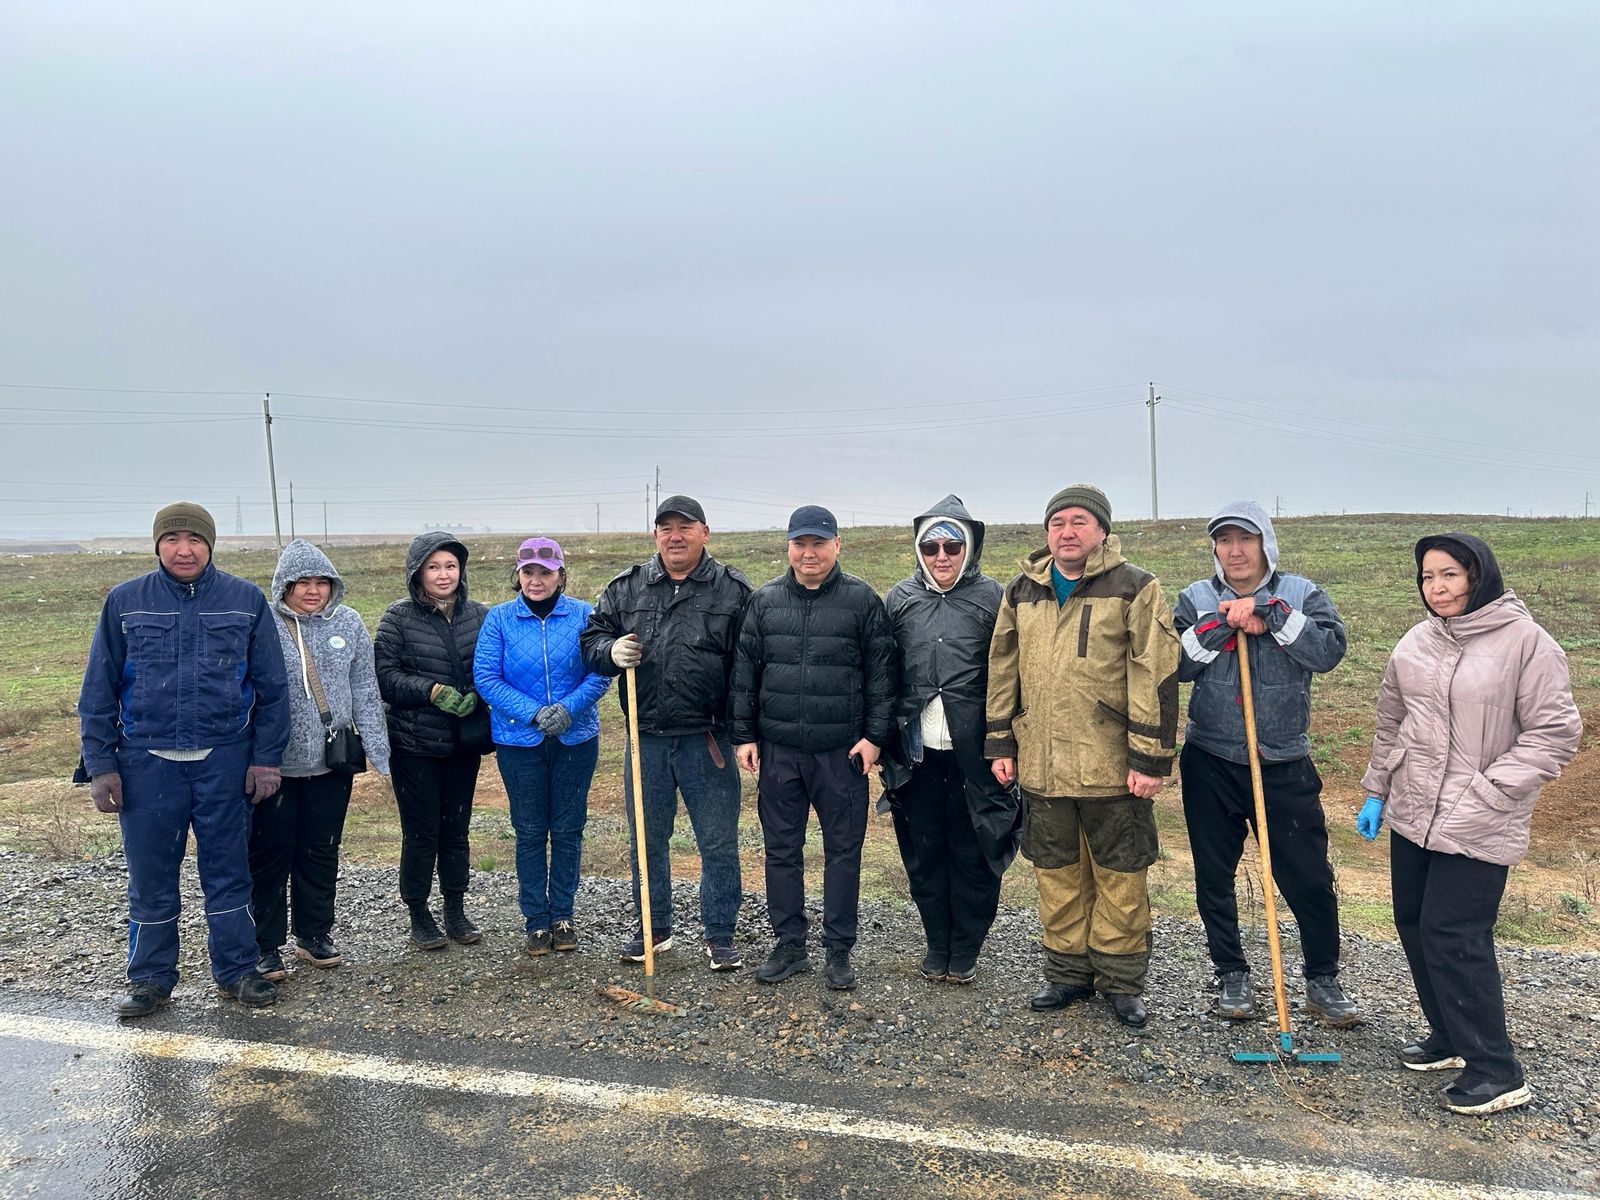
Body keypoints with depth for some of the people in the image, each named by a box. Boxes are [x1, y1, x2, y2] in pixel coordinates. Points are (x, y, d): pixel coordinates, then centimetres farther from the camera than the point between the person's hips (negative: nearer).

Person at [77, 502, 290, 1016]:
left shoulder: (246, 599, 0)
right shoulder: (124, 601, 1)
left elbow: (272, 686, 2)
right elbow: (99, 690, 4)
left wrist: (266, 758, -1)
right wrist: (100, 764, 0)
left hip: (225, 758, 0)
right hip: (147, 761, 0)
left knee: (229, 870, 9)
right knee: (150, 875, 9)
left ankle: (236, 968, 23)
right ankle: (150, 978, 26)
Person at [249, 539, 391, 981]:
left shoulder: (348, 622, 3)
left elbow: (364, 691, 5)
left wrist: (375, 747, 2)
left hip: (331, 762, 3)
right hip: (274, 762, -3)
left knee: (321, 852, 13)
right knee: (270, 853, 6)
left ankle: (315, 935, 28)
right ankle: (266, 945, 20)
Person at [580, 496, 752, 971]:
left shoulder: (734, 590, -2)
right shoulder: (625, 588, 7)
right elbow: (593, 636, 14)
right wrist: (611, 651, -10)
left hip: (707, 740, -3)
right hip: (647, 738, 3)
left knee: (718, 842, 5)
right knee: (647, 839, 15)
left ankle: (720, 936, 20)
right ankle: (654, 928, 32)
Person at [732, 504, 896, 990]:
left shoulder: (863, 600, 0)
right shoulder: (764, 600, 7)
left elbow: (881, 672, -1)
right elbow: (744, 671, 8)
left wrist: (874, 735, -6)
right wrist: (743, 734, 4)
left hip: (842, 751, -2)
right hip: (778, 750, 3)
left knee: (843, 850, 5)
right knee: (781, 850, 10)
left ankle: (838, 950, 18)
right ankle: (789, 946, 23)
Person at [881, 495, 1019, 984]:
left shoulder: (991, 596, 0)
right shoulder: (900, 598, 8)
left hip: (972, 752, -2)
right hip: (916, 750, 3)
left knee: (973, 851, 7)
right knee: (924, 850, 11)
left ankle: (965, 950, 23)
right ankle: (938, 945, 28)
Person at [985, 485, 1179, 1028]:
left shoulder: (1134, 588, -6)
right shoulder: (1022, 591, 9)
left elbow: (1155, 675, -10)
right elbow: (1002, 671, 14)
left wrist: (1151, 758, -13)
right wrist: (1001, 744, 10)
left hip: (1111, 765, -4)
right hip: (1041, 764, 4)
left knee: (1120, 876, 8)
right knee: (1056, 874, 15)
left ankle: (1122, 980, 24)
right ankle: (1067, 972, 30)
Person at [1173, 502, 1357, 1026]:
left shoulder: (1300, 594, 1)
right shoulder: (1197, 598, 3)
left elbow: (1330, 650, -15)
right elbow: (1178, 664, -9)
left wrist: (1269, 612, -19)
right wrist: (1225, 623, -18)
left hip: (1285, 765, -1)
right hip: (1211, 765, 1)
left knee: (1310, 878, 5)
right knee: (1214, 879, 10)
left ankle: (1323, 981, 24)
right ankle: (1231, 975, 27)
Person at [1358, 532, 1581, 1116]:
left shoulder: (1526, 641, -12)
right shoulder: (1415, 642, 7)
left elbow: (1555, 733, -13)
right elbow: (1389, 724, 16)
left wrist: (1484, 793, -17)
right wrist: (1376, 792, 14)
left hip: (1478, 827, -7)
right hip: (1411, 815, 7)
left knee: (1454, 936, -7)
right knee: (1414, 924, 14)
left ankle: (1496, 1072, 8)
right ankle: (1449, 1037, 32)